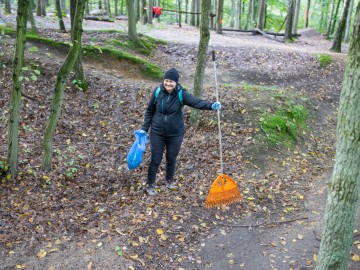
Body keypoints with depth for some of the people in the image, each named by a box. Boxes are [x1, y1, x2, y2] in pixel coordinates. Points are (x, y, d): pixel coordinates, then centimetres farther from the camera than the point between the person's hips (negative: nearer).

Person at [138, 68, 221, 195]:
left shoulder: (181, 94, -13)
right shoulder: (157, 92, -9)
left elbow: (197, 102, -28)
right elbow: (150, 111, 2)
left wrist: (211, 105, -46)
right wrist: (144, 128, 0)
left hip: (175, 134, 0)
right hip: (157, 133, 0)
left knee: (172, 158, 16)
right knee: (155, 160, 6)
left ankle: (169, 180, 41)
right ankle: (150, 185, 24)